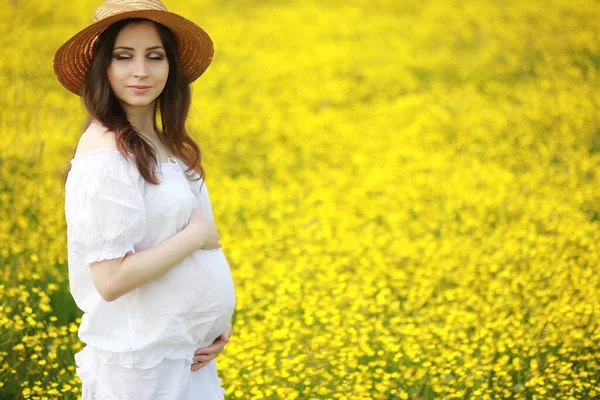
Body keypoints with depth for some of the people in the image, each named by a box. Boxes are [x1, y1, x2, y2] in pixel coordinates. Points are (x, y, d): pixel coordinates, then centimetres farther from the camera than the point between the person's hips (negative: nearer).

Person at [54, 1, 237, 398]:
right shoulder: (107, 151, -19)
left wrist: (218, 320, -1)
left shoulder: (162, 144, 6)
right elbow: (111, 280, -24)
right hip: (142, 364, -8)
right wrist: (195, 236, -14)